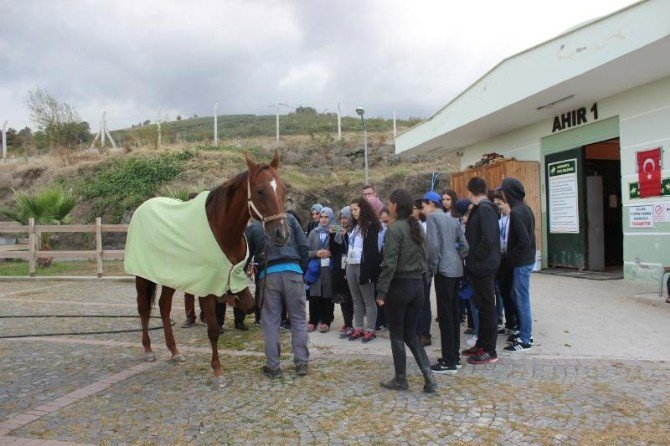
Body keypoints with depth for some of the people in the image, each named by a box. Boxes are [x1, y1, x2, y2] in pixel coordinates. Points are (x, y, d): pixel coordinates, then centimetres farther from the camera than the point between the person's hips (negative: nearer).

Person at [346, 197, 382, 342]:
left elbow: (372, 250, -15)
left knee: (368, 299, -1)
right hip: (351, 266, 8)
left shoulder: (370, 226, -9)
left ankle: (370, 330, 4)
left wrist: (367, 270, -21)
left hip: (363, 265, -8)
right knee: (356, 300, 11)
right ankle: (358, 328, 17)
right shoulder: (356, 226, 16)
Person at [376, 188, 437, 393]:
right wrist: (419, 276, 16)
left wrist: (381, 291, -14)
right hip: (418, 284, 7)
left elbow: (390, 263, -18)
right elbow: (424, 258, 12)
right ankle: (429, 377, 7)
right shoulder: (417, 227, 8)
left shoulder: (394, 229, -14)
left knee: (397, 335, 8)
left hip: (399, 286, -7)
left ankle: (400, 380, 17)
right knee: (411, 333, 15)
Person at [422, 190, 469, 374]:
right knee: (454, 313, 13)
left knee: (445, 315, -4)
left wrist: (432, 266, -7)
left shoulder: (432, 217, -5)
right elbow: (464, 245, 14)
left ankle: (449, 362, -1)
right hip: (456, 270, 8)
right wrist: (457, 260, 16)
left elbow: (433, 244, -16)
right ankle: (455, 356, 20)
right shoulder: (452, 219, 17)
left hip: (444, 270, -8)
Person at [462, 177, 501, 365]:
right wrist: (471, 259, 12)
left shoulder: (485, 209, -16)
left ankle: (489, 351, 7)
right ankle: (482, 344, 27)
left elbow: (488, 239, -25)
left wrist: (475, 259, -17)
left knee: (487, 307, -1)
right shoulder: (479, 209, 13)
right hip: (478, 266, 10)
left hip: (483, 266, -10)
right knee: (482, 306, 16)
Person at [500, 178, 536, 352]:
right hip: (527, 259, 9)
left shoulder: (516, 212, -20)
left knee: (522, 301, 0)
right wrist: (512, 255, 14)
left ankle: (525, 340, 9)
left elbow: (523, 240, -25)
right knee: (519, 298, 18)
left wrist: (511, 257, -12)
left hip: (521, 262, -9)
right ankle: (525, 333, 28)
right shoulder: (525, 208, 9)